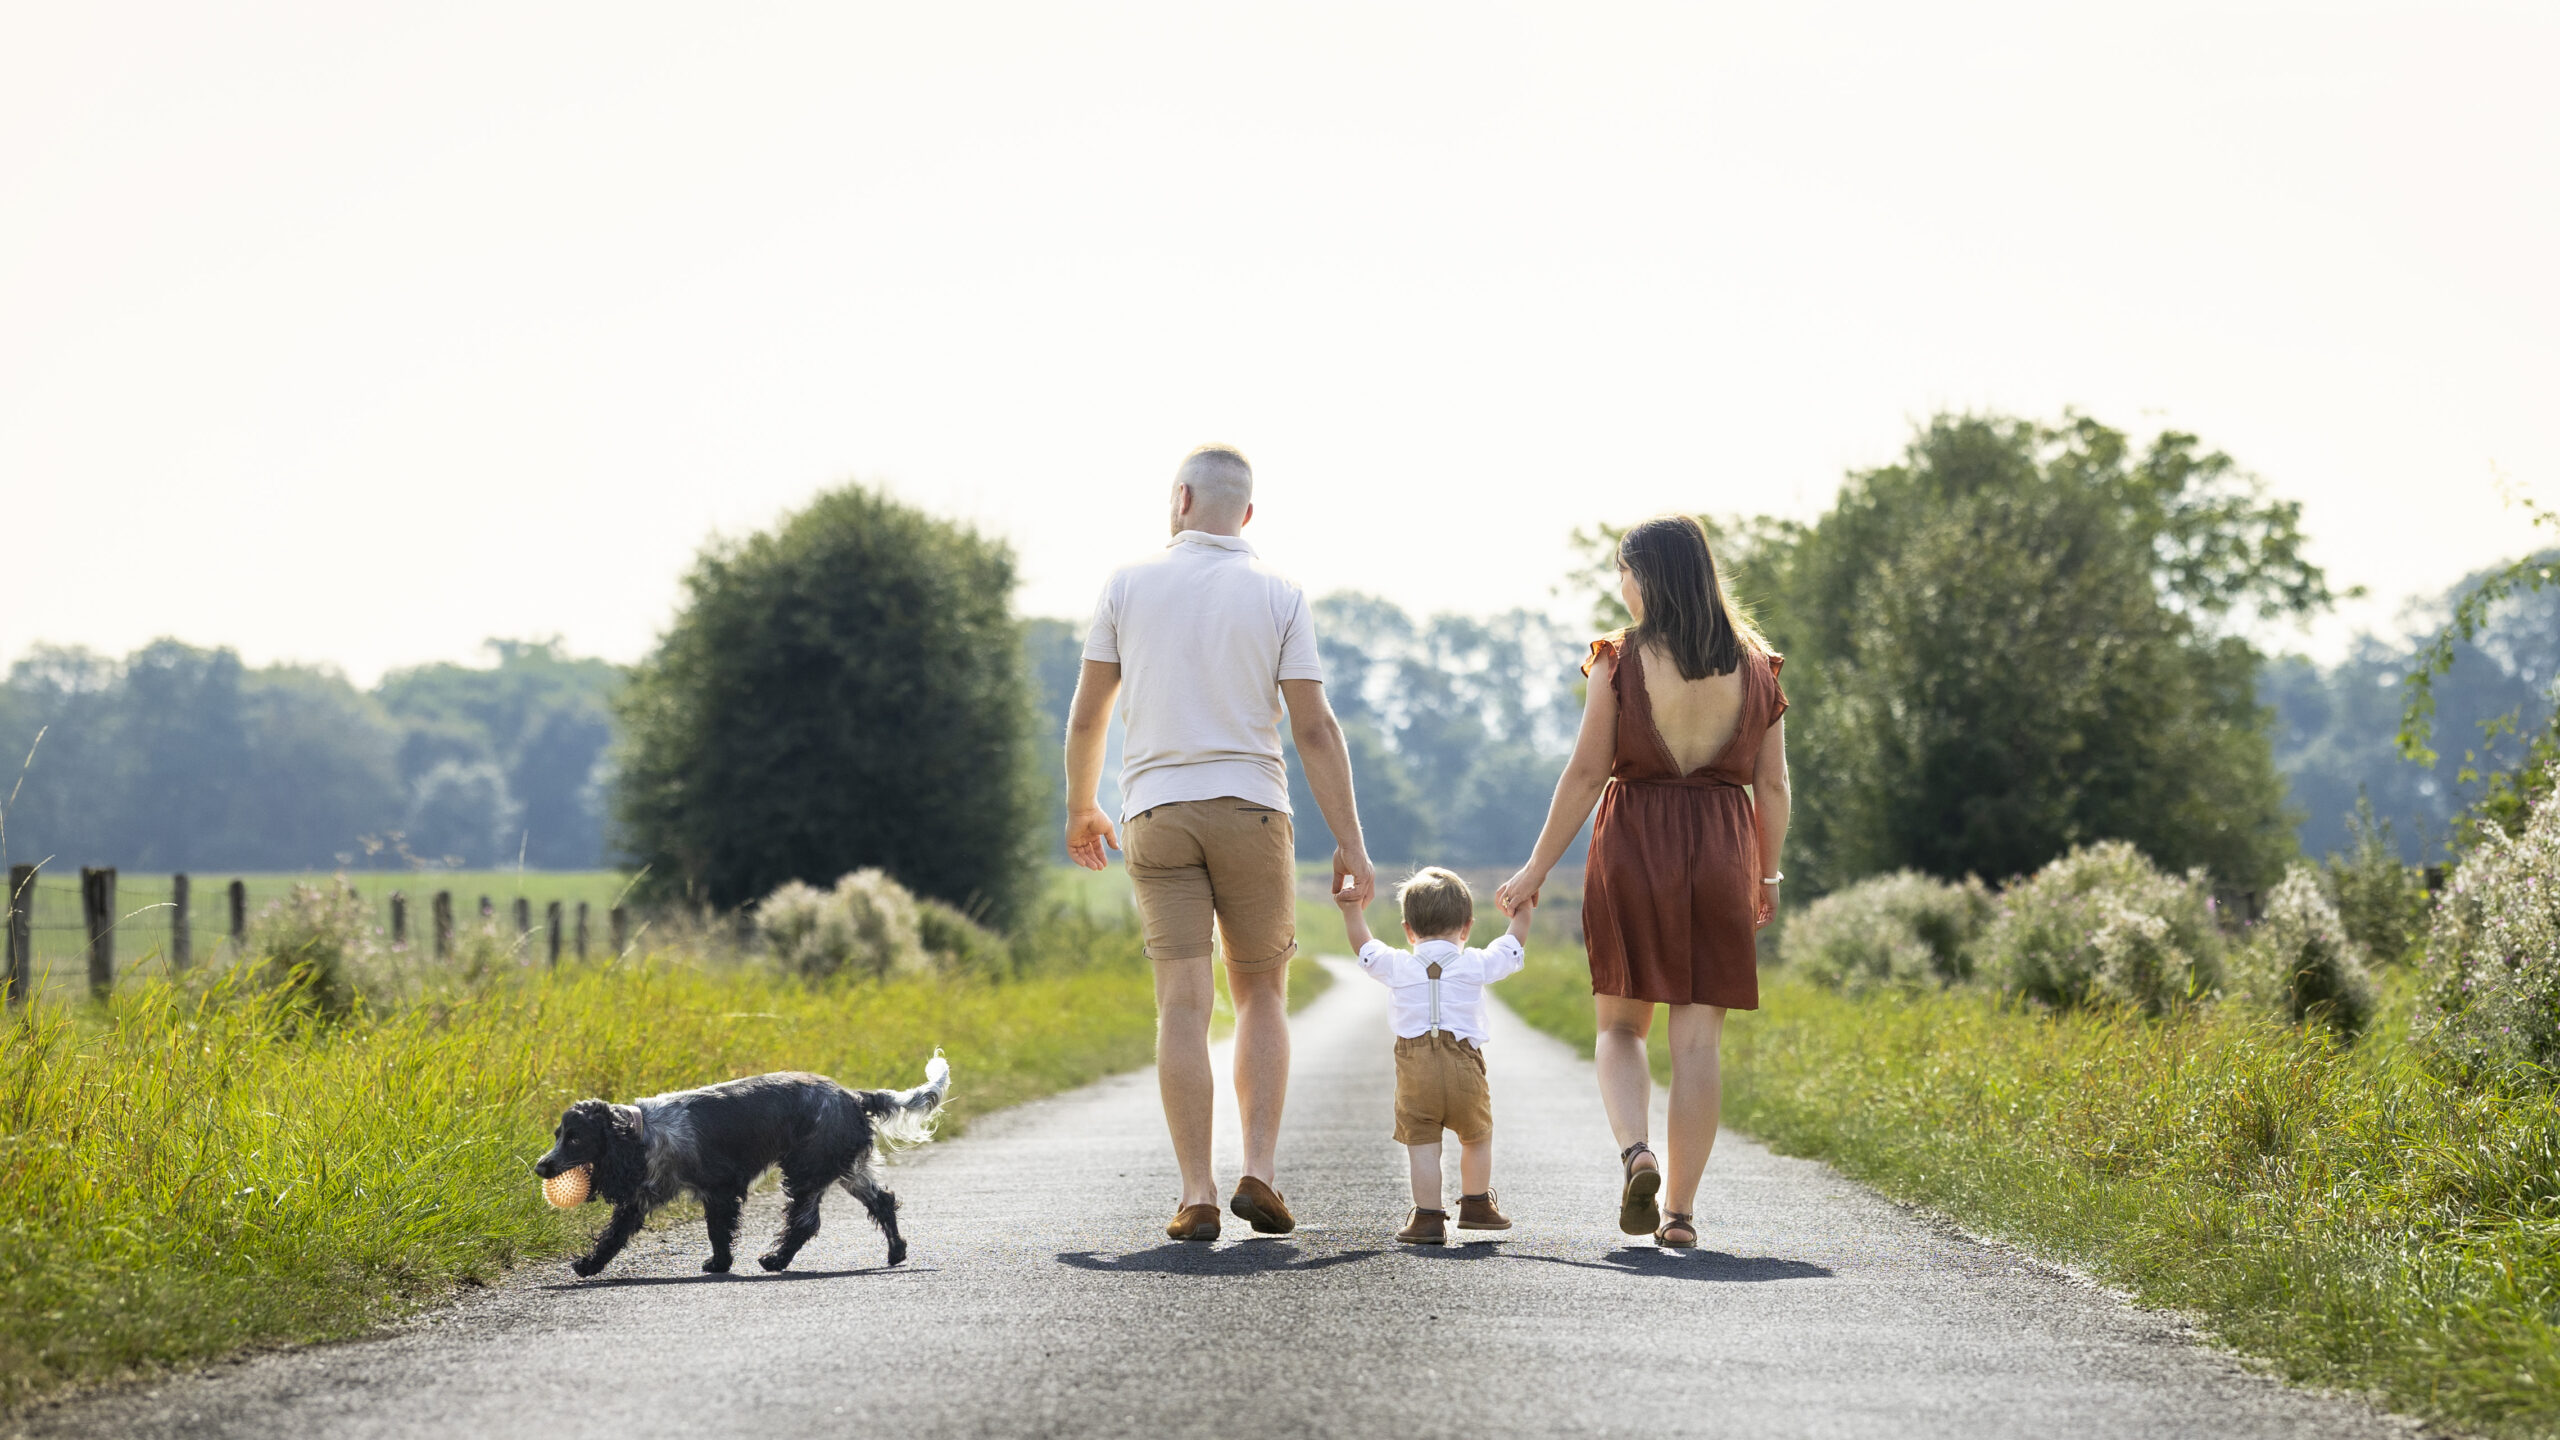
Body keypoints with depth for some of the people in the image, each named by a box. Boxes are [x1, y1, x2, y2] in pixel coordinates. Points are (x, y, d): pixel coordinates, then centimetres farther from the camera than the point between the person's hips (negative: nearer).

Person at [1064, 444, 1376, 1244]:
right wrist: (1351, 843, -2)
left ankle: (1196, 1196, -7)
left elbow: (1087, 715, 6)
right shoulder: (1278, 597, 1)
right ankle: (1260, 1173, 1)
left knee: (1184, 1005, -2)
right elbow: (1315, 730, -5)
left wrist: (1080, 809, 22)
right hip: (1250, 811, 0)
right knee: (1261, 996, 13)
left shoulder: (1128, 586, 3)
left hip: (1157, 816, 0)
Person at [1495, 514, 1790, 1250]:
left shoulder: (1620, 659, -4)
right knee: (1697, 1035, 4)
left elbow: (1586, 773, -5)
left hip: (1633, 844, -2)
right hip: (1720, 853, 2)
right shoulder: (1754, 665, 5)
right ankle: (1680, 1210, 2)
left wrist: (1537, 868, 1)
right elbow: (1772, 785, 6)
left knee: (1620, 1021, 12)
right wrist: (1769, 873, 18)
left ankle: (1634, 1149, -13)